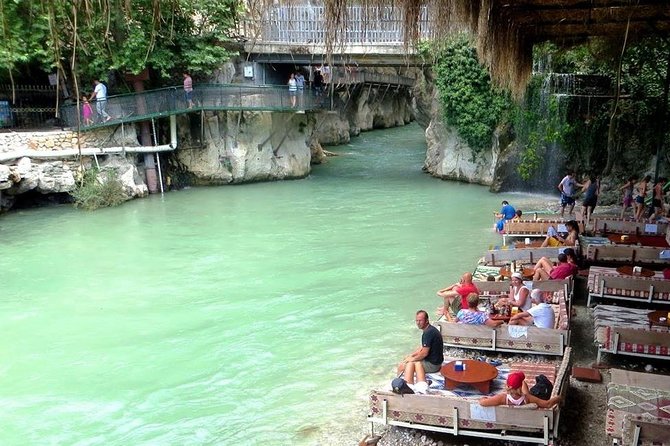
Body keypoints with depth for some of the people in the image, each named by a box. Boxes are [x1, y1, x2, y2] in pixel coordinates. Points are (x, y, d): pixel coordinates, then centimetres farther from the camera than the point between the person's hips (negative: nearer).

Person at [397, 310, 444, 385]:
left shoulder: (428, 333, -23)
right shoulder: (430, 330, 9)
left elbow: (424, 353, -23)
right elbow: (423, 348, 19)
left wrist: (412, 359, -9)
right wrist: (411, 355, 11)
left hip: (432, 365, -10)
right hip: (434, 361, 10)